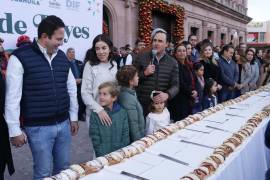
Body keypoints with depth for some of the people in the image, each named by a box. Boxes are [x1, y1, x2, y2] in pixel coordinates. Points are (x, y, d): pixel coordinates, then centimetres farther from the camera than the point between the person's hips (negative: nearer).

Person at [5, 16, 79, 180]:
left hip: (64, 124, 5)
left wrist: (74, 117, 13)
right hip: (38, 127, -5)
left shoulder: (62, 56, 6)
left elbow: (71, 89, 13)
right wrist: (15, 130, -9)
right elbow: (13, 97, -10)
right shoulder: (20, 57, -11)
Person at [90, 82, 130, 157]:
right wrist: (102, 156, -12)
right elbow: (95, 138, -7)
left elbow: (125, 135, 0)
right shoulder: (95, 114, -7)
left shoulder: (122, 113, -2)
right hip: (103, 156, -1)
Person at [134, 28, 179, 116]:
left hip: (161, 105, 2)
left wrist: (167, 94, -22)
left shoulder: (172, 62, 3)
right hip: (141, 105, -1)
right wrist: (144, 73, -16)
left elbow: (175, 85, -1)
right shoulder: (141, 58, -1)